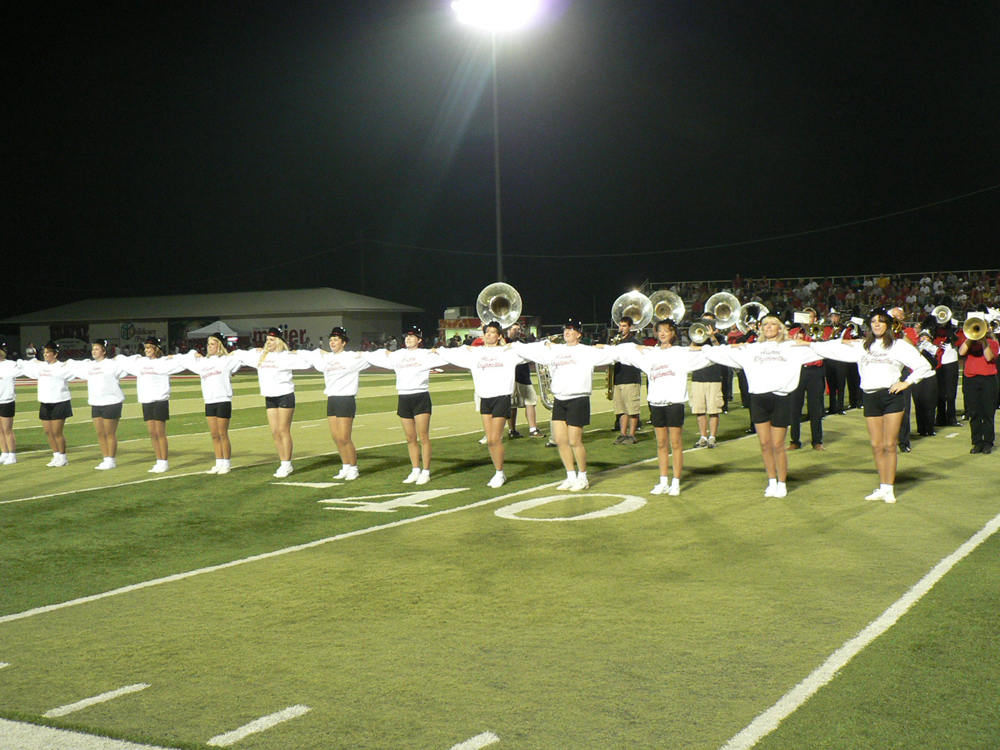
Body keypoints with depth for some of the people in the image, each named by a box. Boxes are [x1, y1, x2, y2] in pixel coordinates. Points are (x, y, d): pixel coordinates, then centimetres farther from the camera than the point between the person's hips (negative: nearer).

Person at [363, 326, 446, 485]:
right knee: (410, 439, 9)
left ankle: (426, 472, 2)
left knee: (423, 437, -3)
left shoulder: (426, 354, 1)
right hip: (403, 398, 4)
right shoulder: (397, 355, 14)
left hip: (421, 397, -4)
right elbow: (376, 358, 21)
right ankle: (415, 471, 17)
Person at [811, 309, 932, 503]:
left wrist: (907, 382, -6)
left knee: (889, 445, -3)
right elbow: (835, 350, 18)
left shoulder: (899, 345, 5)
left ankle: (889, 489, 3)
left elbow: (924, 366, 2)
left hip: (891, 396, -3)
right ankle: (883, 487, 14)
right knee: (877, 446, 4)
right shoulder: (862, 347, 15)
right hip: (871, 398, 3)